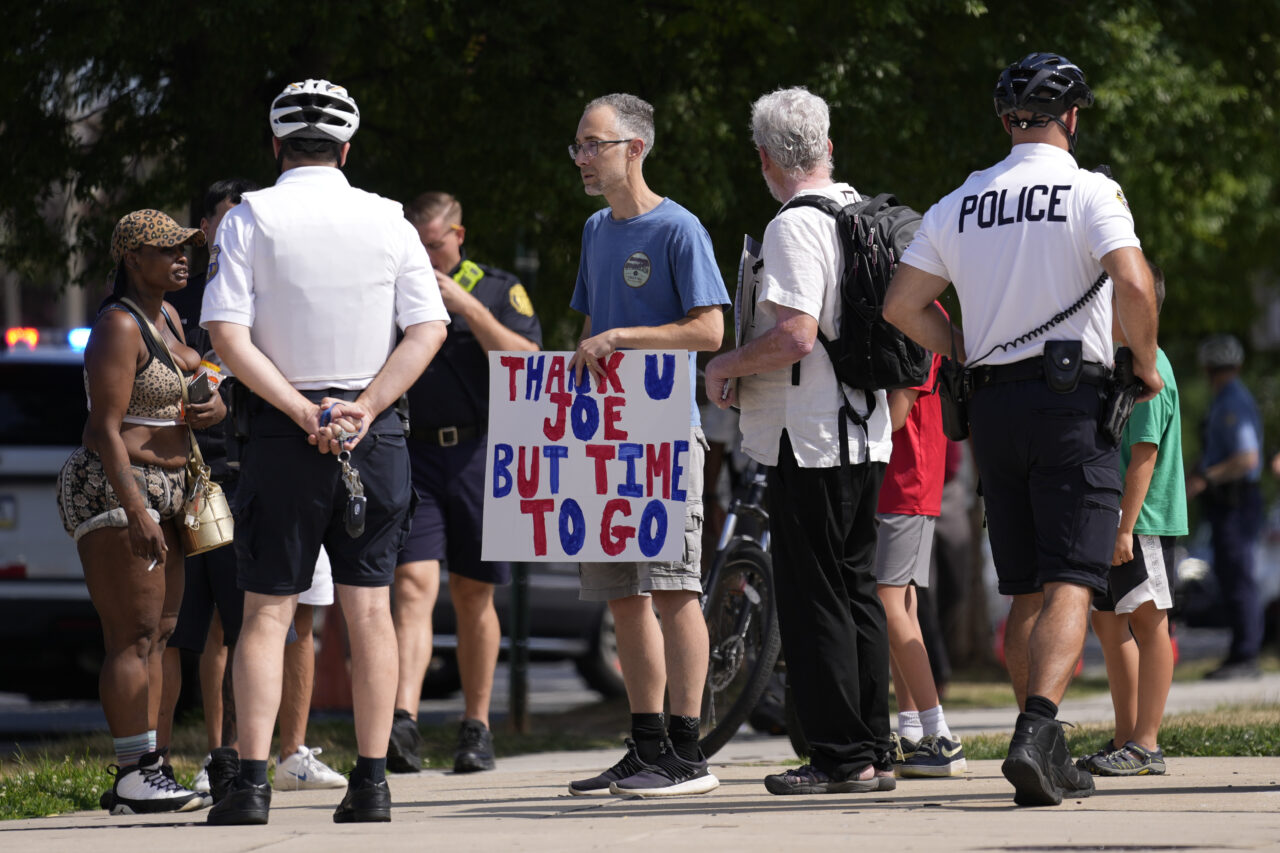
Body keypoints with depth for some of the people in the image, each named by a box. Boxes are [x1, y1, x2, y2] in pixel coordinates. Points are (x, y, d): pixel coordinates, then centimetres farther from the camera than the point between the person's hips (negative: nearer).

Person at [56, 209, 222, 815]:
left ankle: (148, 768, 9)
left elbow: (187, 388, 31)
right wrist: (136, 511, -26)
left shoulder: (167, 320, 16)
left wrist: (215, 408, 6)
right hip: (114, 491, -10)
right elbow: (104, 430, -19)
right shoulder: (119, 327, -13)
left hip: (161, 493, 10)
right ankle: (133, 777, -16)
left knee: (157, 634, 7)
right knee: (133, 636, -13)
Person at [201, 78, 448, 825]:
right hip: (375, 429, 2)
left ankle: (252, 783, -7)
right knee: (369, 604, 6)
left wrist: (301, 411, -11)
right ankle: (372, 782, 5)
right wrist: (362, 409, -8)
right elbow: (429, 328, -2)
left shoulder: (251, 218, -2)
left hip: (285, 429, -2)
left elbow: (227, 333, -11)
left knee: (267, 609, 1)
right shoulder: (387, 219, 4)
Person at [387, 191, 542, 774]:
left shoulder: (499, 291, 8)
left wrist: (466, 306, -13)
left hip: (478, 453, 0)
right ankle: (402, 723, -26)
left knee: (473, 596, 6)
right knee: (413, 585, -14)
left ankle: (477, 727, 16)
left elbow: (525, 364, -6)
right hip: (411, 455, 0)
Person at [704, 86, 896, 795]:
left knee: (813, 598, -4)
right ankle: (873, 753, 15)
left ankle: (841, 756, -4)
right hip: (867, 432, 9)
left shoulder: (795, 226, -15)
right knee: (856, 591, 13)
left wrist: (726, 367, -7)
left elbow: (794, 336, -24)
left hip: (809, 438, -9)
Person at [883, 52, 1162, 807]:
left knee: (1027, 592, 12)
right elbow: (1134, 285, -20)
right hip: (1071, 403, -5)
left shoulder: (961, 204, 10)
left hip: (994, 406, 5)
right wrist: (1147, 364, -4)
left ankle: (1050, 763, 13)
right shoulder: (1090, 192, -6)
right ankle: (1038, 732, -28)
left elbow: (903, 304, 9)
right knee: (1071, 584, -9)